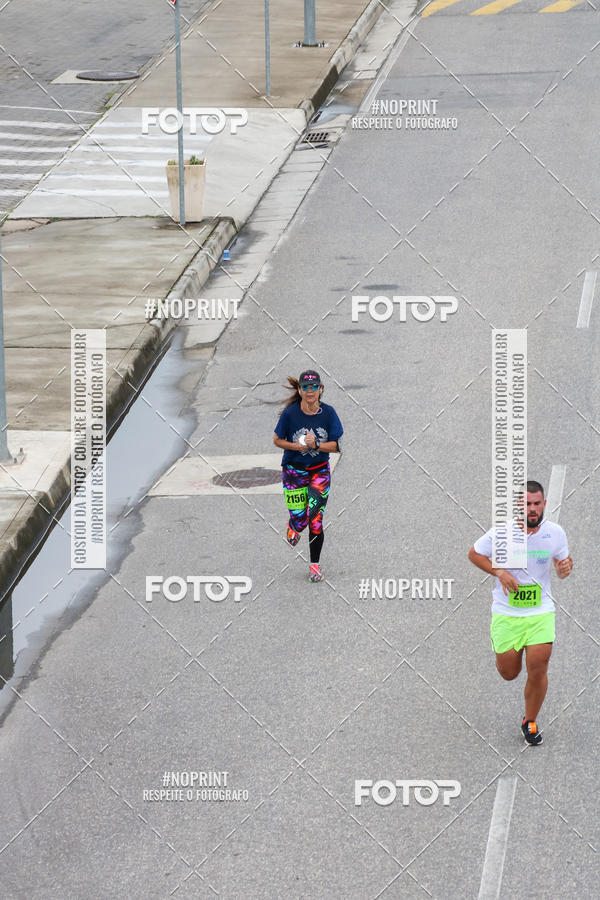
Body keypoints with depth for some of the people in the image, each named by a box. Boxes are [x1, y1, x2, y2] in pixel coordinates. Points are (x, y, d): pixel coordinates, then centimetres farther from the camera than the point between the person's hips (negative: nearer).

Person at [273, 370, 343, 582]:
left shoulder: (328, 413, -10)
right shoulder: (290, 413, -13)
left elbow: (336, 446, -7)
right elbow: (277, 440, -2)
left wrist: (316, 445, -24)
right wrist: (295, 446, -20)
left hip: (319, 471, 1)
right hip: (294, 471, -1)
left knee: (315, 520, -7)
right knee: (300, 520, -4)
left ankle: (315, 565, 9)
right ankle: (294, 528, 36)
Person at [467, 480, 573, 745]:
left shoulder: (555, 533, -5)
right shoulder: (501, 532, -12)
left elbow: (561, 569, 9)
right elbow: (474, 553, 3)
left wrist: (565, 567, -16)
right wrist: (499, 572, -13)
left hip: (541, 611, 1)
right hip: (506, 612, -1)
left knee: (538, 669, -8)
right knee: (508, 673, 5)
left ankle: (530, 722, 15)